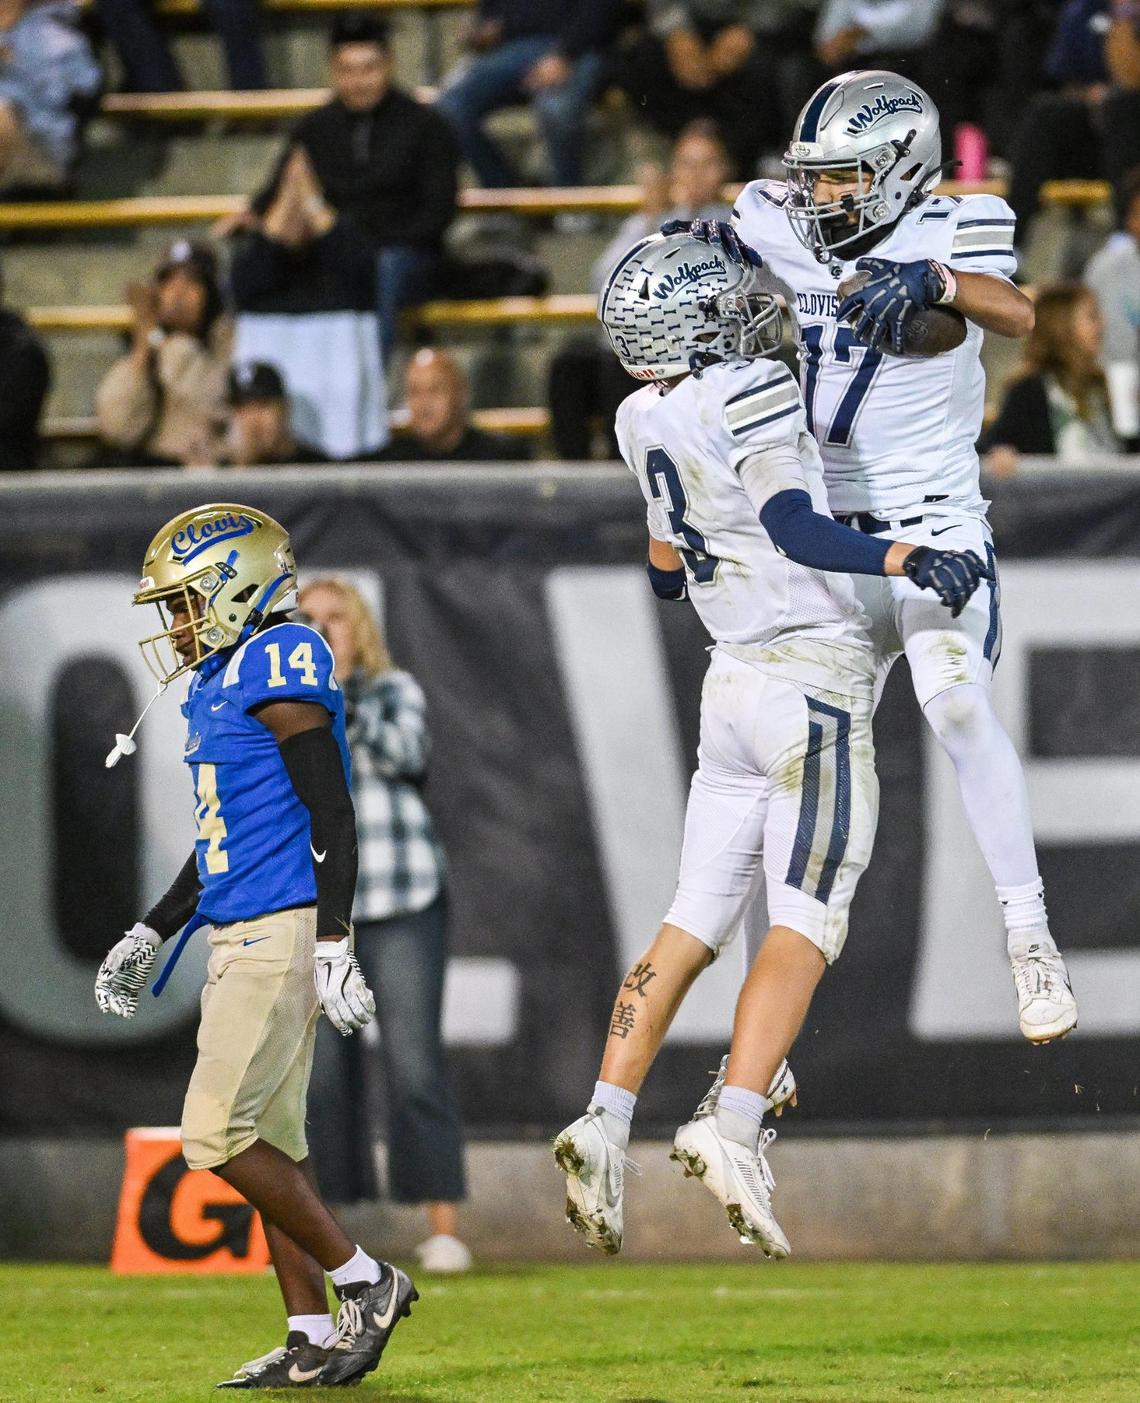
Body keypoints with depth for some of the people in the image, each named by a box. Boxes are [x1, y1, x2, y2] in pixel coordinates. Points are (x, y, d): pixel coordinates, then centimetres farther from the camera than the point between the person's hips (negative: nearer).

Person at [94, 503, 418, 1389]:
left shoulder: (277, 670, -12)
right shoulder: (220, 685, 18)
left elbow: (331, 816, -17)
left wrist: (334, 943, -22)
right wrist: (152, 934, 27)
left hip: (282, 932, -10)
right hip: (243, 938, 10)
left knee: (218, 1134, -12)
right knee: (270, 1140, 8)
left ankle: (366, 1283, -4)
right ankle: (313, 1340, 10)